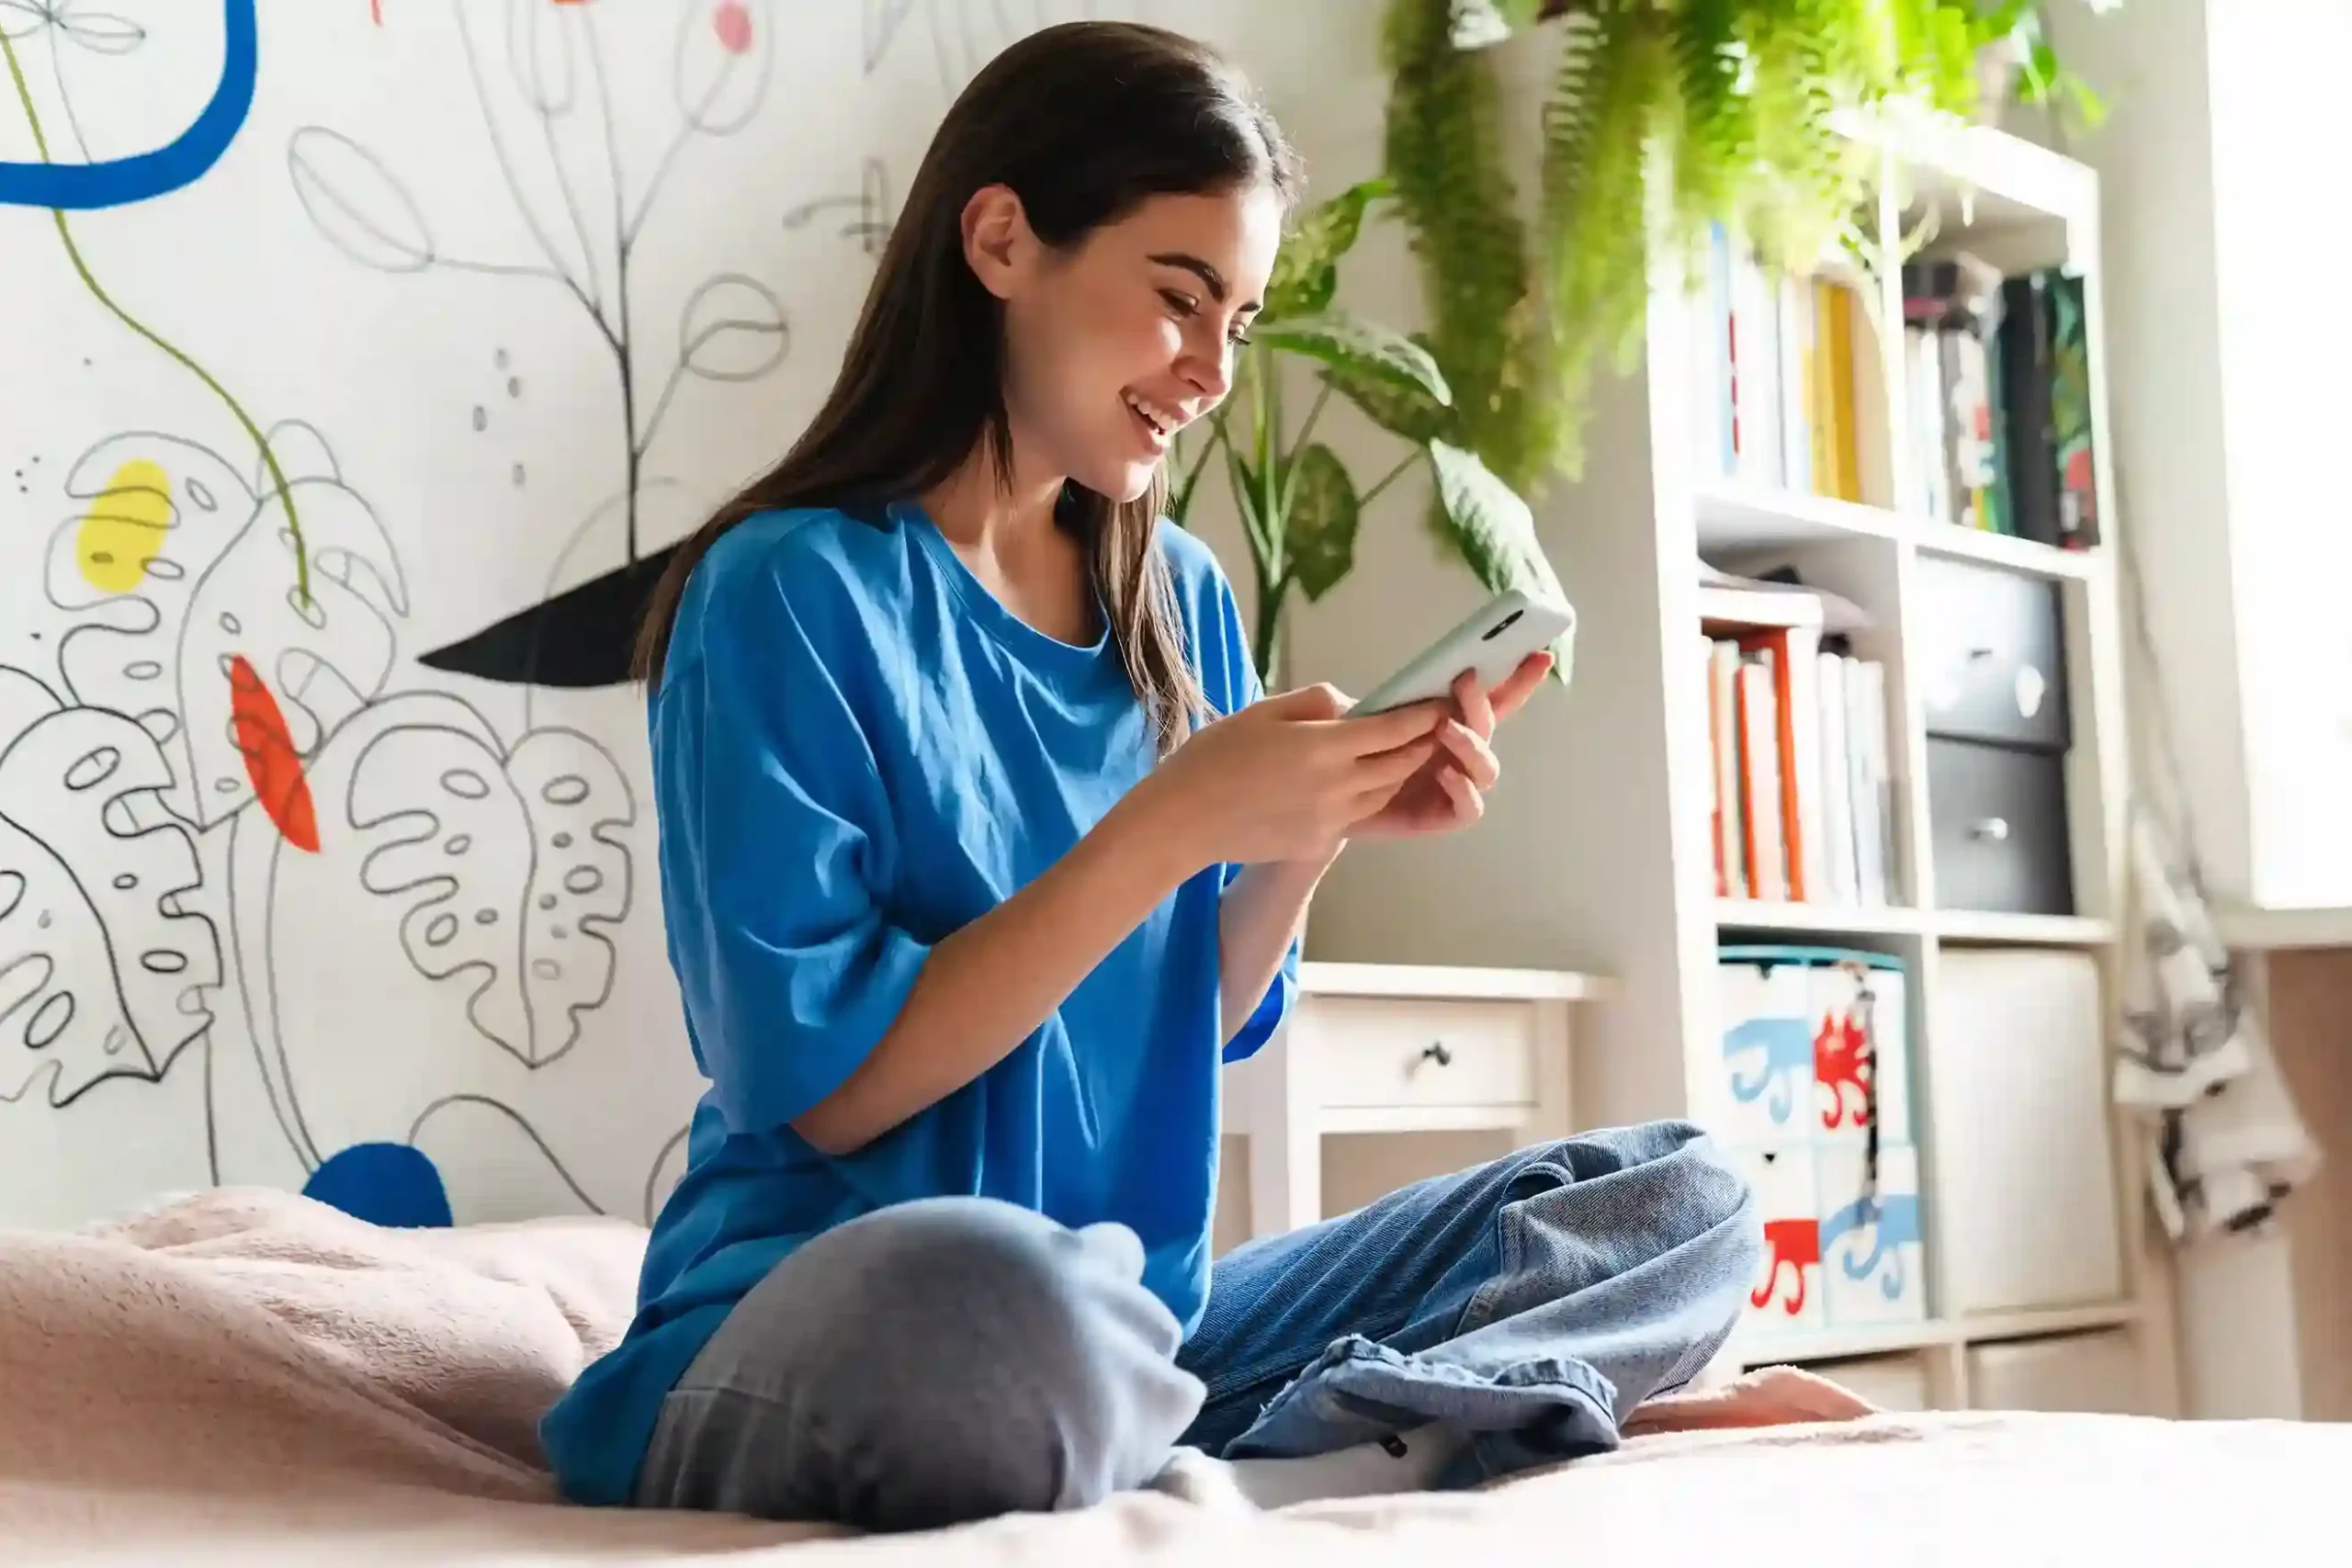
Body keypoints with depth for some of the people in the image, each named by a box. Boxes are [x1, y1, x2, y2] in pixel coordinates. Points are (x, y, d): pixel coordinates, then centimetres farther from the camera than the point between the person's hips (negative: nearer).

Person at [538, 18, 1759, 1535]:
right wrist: (1169, 824, -20)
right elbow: (827, 1086, -16)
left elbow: (1199, 1025, 11)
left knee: (1686, 1196, -1)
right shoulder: (790, 588, -10)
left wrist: (1314, 837, -7)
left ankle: (1189, 1449, -17)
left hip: (1133, 1313, 7)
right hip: (827, 1333, -7)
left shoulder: (1185, 603, 9)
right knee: (993, 1295, -42)